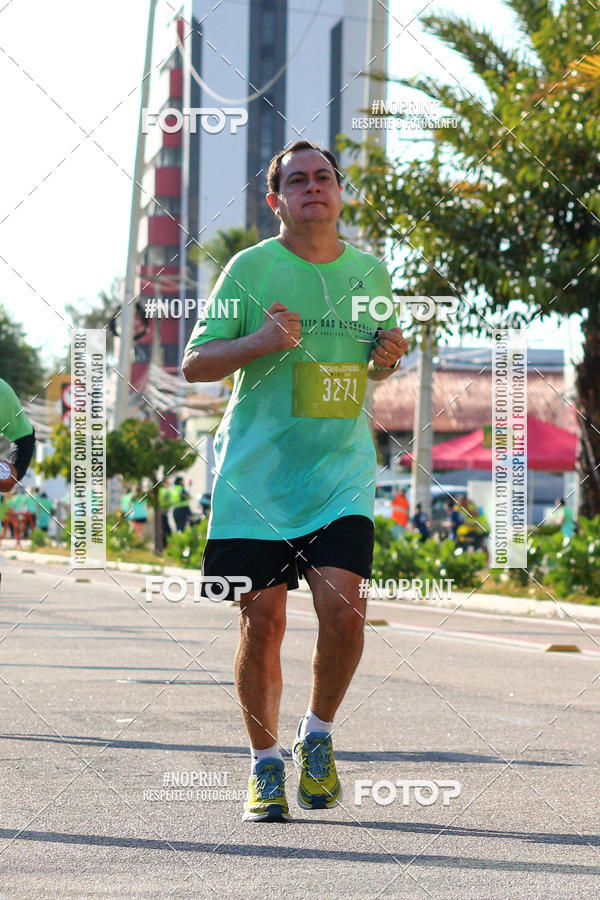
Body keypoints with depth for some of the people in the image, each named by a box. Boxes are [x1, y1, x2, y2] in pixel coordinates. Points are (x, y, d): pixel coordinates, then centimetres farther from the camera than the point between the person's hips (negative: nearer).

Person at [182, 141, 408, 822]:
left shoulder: (370, 273, 9)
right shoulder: (251, 268, -2)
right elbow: (194, 362, -2)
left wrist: (387, 358, 0)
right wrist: (259, 342, -19)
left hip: (341, 472, 2)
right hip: (255, 476, -2)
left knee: (343, 607, -15)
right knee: (262, 621, -2)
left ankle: (318, 735, 11)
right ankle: (264, 764, 17)